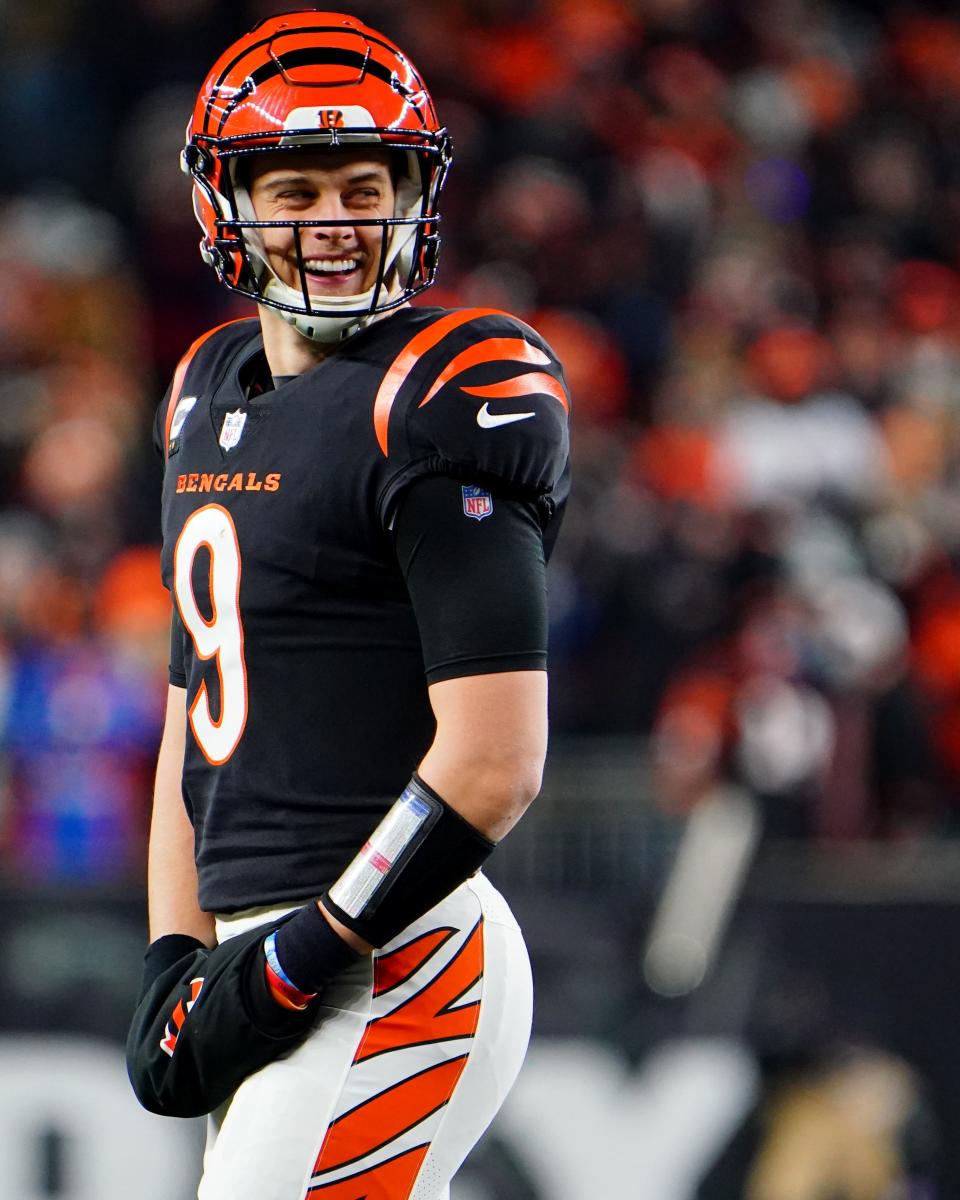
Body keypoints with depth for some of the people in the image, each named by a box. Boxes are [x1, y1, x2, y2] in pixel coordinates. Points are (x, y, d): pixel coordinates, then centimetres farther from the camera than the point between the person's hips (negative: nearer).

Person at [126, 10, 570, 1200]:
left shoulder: (442, 402, -10)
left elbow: (493, 764, -16)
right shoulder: (212, 396, 15)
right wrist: (175, 959, 11)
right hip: (271, 954, 8)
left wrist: (296, 964, -16)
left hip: (391, 962, -8)